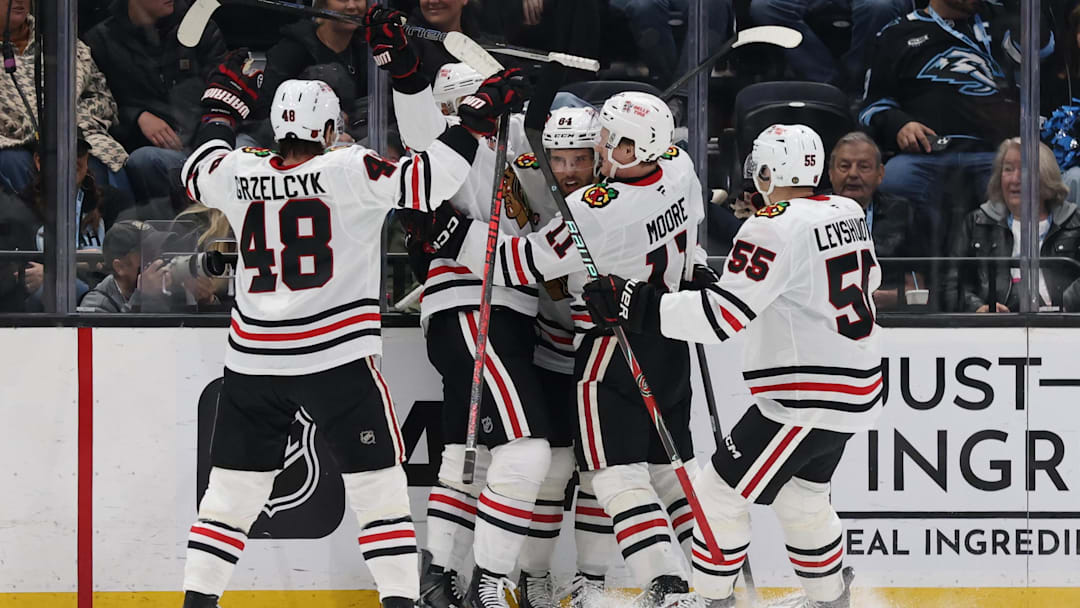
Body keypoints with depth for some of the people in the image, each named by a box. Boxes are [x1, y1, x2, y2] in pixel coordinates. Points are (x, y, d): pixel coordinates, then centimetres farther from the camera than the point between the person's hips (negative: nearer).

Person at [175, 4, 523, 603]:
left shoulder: (238, 174, 2)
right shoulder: (348, 171, -10)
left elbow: (198, 172, 25)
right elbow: (425, 184, -17)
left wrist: (223, 103, 37)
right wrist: (477, 118, -9)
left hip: (252, 365, 4)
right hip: (336, 358, -4)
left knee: (233, 486, 11)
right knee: (377, 481, 4)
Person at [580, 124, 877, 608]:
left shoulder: (775, 228, -19)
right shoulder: (848, 212, 6)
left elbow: (723, 313, -25)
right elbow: (868, 277, 25)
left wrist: (635, 307, -24)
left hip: (808, 401, -9)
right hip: (857, 394, 9)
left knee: (719, 495, 1)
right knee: (800, 497, 25)